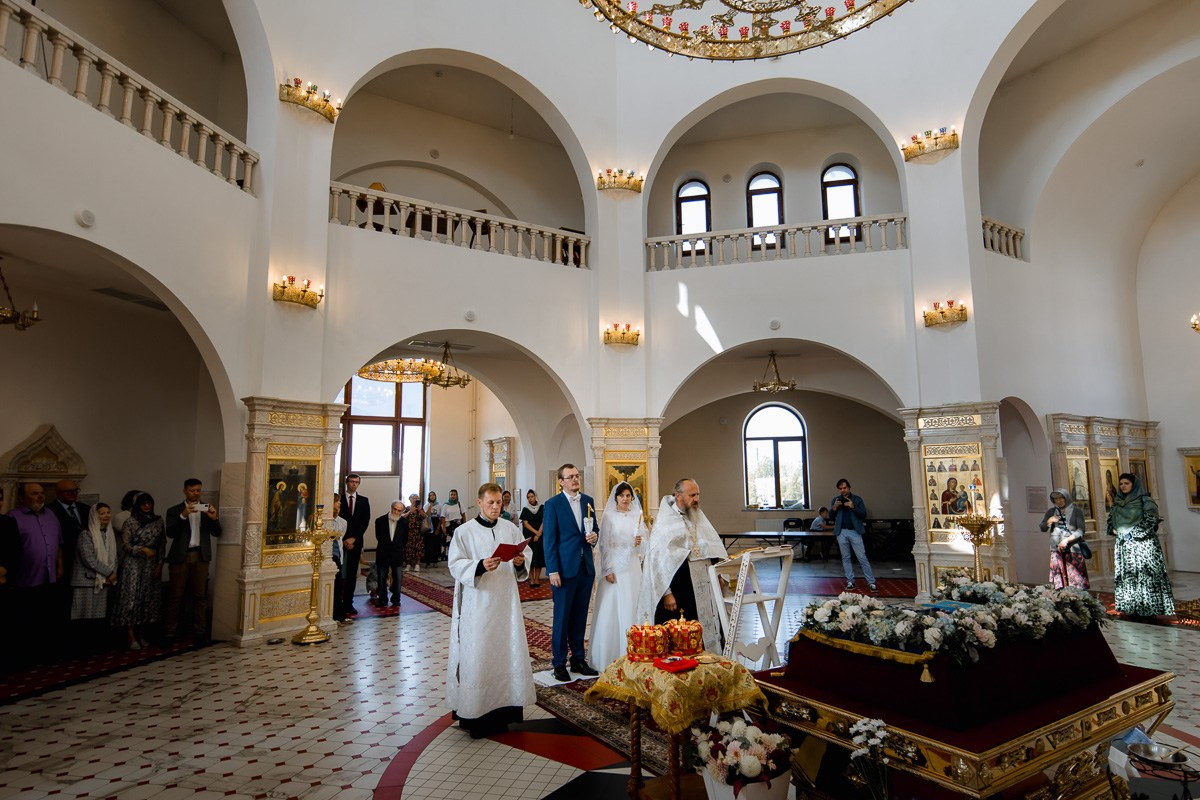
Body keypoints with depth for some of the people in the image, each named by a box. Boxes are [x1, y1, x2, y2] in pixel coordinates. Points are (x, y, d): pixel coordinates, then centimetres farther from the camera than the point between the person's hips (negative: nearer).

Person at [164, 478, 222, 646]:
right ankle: (170, 633, 10)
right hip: (180, 556, -1)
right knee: (175, 596, 2)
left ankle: (199, 633, 5)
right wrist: (183, 516, -21)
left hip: (200, 556, 1)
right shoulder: (174, 510, 5)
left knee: (200, 596, 2)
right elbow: (170, 533, -8)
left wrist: (214, 518, -16)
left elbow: (216, 532, 4)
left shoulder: (207, 509, 10)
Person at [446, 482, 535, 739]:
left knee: (506, 650, 6)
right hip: (477, 603, -3)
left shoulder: (510, 528, 6)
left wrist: (520, 562, -11)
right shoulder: (465, 531, -4)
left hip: (506, 601, 4)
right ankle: (475, 713, 10)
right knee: (476, 654, -2)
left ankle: (501, 708, 19)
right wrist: (480, 566, -24)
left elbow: (527, 553, 11)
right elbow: (455, 564, -9)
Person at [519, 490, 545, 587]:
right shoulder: (525, 509, 5)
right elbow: (525, 523, -2)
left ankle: (537, 579, 1)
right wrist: (535, 532, -13)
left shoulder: (542, 508, 5)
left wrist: (538, 534, -11)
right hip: (529, 536, 0)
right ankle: (531, 579, -2)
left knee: (539, 556, -2)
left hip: (540, 536, 0)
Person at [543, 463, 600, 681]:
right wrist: (553, 571, -13)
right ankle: (559, 663, 16)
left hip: (586, 567, 5)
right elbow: (549, 539, -8)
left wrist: (595, 536, -5)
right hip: (565, 568, -5)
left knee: (580, 617, 13)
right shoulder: (553, 504, -7)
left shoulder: (588, 501, 9)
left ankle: (578, 659, 25)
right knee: (562, 617, 4)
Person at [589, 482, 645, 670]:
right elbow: (604, 545, -5)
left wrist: (639, 543, -9)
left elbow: (642, 545, 14)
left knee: (631, 607, 4)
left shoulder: (637, 516, 9)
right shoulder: (609, 516, -1)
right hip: (615, 566, -3)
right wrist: (607, 570, -11)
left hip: (633, 567, 3)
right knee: (612, 608, -2)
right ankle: (610, 654, 7)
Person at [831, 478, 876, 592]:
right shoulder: (835, 500, 10)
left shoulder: (857, 499, 5)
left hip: (855, 531, -2)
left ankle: (871, 582, 1)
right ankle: (850, 582, 13)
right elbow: (831, 517, 6)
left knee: (862, 557, -3)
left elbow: (864, 515, -2)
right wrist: (834, 508, -13)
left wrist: (853, 507, -17)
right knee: (845, 558, 6)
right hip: (841, 532, 2)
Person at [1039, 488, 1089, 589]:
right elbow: (1042, 528, 10)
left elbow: (1080, 531, -6)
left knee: (1076, 580, -5)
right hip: (1057, 550, 2)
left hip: (1073, 550, -2)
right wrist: (1049, 522, -9)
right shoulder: (1051, 511, 11)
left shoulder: (1076, 511, 2)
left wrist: (1067, 540, -18)